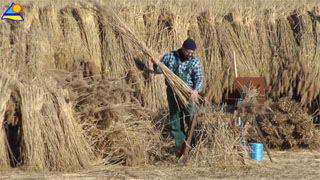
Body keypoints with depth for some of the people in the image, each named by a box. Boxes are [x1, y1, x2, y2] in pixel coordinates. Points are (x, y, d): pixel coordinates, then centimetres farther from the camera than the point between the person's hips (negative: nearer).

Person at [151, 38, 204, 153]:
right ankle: (180, 145, 12)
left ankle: (195, 143, 3)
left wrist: (196, 90, -32)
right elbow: (159, 71, 11)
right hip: (172, 91, 2)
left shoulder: (194, 62, -2)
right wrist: (156, 65, -13)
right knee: (175, 117, 5)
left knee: (191, 117, -6)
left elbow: (199, 78, -13)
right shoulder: (170, 56, 2)